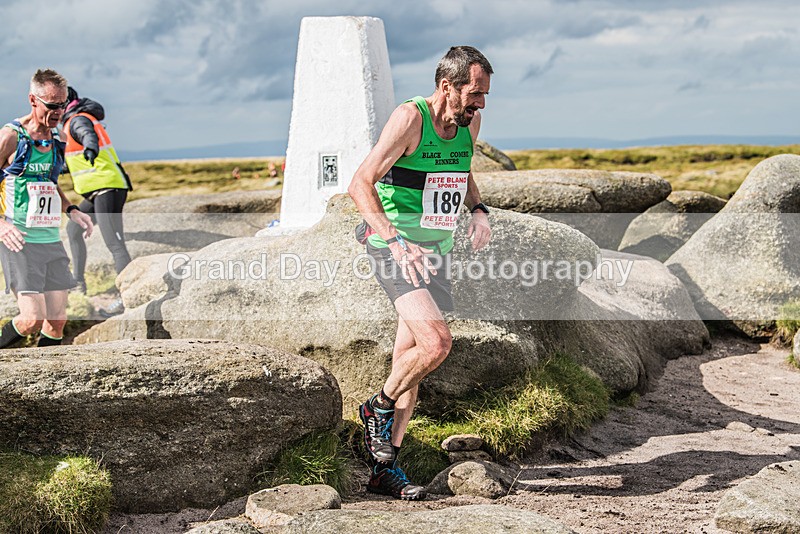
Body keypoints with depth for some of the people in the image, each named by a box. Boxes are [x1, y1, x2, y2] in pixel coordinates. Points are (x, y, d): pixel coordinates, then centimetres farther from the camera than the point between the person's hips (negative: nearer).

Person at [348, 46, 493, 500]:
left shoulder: (470, 123, 7)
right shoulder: (410, 118, -15)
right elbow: (360, 184, -18)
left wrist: (479, 209, 7)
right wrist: (394, 241, -28)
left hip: (435, 252, 7)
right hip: (395, 247, -7)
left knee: (409, 361, 7)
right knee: (437, 342, -23)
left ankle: (385, 468, 15)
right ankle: (378, 407, 4)